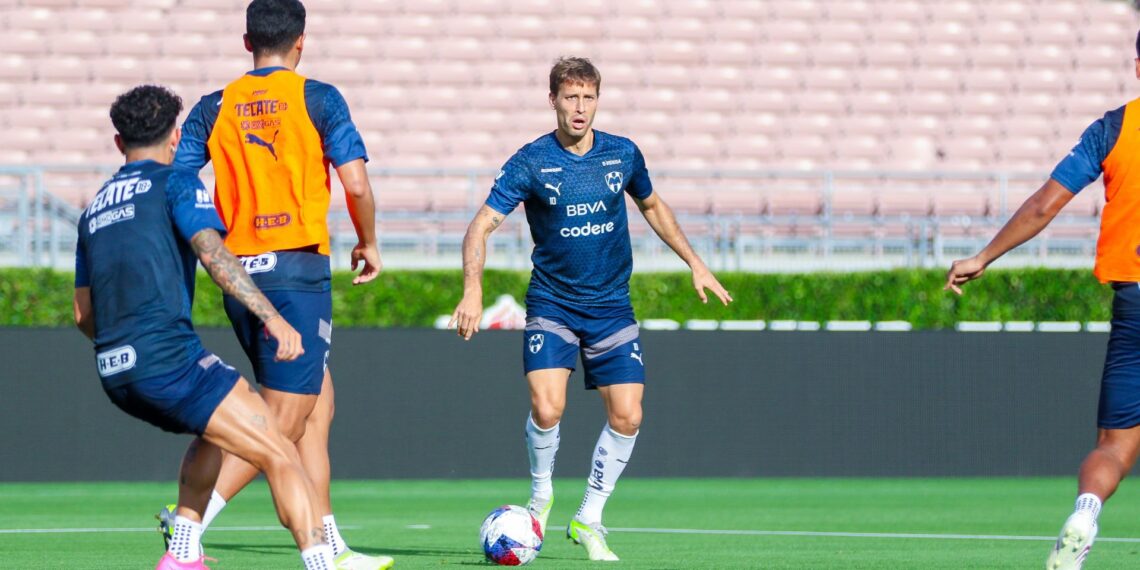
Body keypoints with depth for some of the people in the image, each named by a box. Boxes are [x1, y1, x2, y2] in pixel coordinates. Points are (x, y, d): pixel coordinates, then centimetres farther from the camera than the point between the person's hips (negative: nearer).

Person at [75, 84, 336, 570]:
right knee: (280, 457, -9)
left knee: (216, 429, 32)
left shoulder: (95, 208, 22)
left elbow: (84, 315, 25)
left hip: (115, 376, 8)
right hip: (167, 357, -8)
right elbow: (212, 253, -16)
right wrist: (271, 315, -25)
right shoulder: (176, 184, 3)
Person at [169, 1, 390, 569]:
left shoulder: (214, 108, 8)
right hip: (298, 270, -6)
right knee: (283, 425, -4)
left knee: (318, 407, 16)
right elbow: (356, 183, -7)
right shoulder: (317, 99, -2)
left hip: (237, 274, 6)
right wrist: (368, 245, 10)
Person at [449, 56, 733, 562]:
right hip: (551, 306, -3)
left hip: (611, 307, 3)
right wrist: (472, 289, -30)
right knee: (547, 409, -21)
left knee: (626, 416, -6)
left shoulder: (623, 155, -1)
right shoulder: (530, 162, -11)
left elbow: (652, 206, 19)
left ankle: (589, 519, 12)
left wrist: (694, 263, 18)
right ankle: (541, 494, 9)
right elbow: (482, 225, -15)